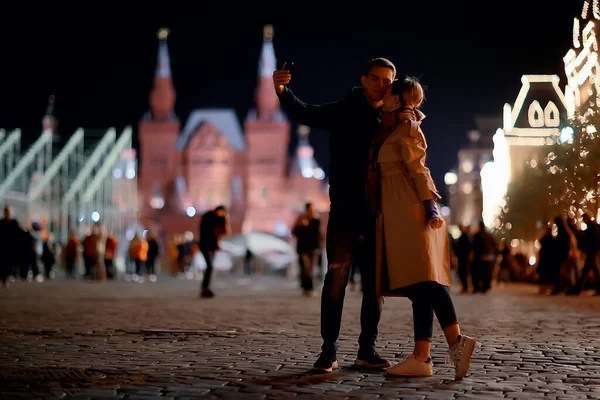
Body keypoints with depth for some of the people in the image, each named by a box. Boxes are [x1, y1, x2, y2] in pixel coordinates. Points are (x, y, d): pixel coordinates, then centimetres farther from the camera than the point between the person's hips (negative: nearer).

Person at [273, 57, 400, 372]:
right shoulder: (343, 112, 2)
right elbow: (305, 113, -14)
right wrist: (282, 91, -30)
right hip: (345, 210, -2)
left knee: (375, 283, 6)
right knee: (336, 278, -6)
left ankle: (367, 350, 15)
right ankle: (329, 351, -1)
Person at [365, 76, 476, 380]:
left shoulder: (406, 129, -2)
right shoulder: (391, 130, 23)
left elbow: (418, 169, -11)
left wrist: (429, 205, -17)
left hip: (410, 211, -9)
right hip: (397, 214, 9)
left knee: (422, 278, -19)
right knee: (418, 283, 1)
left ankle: (456, 340, -27)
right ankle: (421, 357, -2)